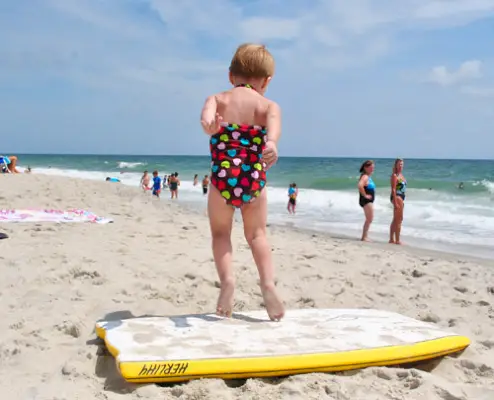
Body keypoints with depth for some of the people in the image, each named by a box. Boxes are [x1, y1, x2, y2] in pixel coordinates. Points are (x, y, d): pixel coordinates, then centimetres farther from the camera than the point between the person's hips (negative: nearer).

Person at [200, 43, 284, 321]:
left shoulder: (218, 99, 8)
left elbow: (208, 114, -17)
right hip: (255, 182, 1)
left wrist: (209, 124, -39)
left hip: (223, 180, -1)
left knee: (221, 233, 16)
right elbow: (274, 124, -17)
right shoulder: (268, 105, 7)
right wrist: (272, 145, -36)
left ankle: (227, 277, -7)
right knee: (257, 234, 18)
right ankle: (268, 282, -1)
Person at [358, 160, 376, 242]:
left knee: (369, 219, 16)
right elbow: (360, 185, -36)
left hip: (369, 201, 10)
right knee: (369, 219, -7)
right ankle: (364, 237, -1)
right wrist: (365, 195, -25)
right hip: (366, 201, -10)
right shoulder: (365, 177, -17)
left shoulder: (368, 177, 14)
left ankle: (364, 237, 23)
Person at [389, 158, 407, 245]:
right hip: (397, 197, -10)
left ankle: (391, 239, 20)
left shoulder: (401, 175, 15)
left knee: (395, 219, 13)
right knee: (399, 219, -6)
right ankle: (397, 240, -2)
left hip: (401, 197, 10)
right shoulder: (394, 175, -12)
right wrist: (395, 202, -23)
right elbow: (393, 189, -18)